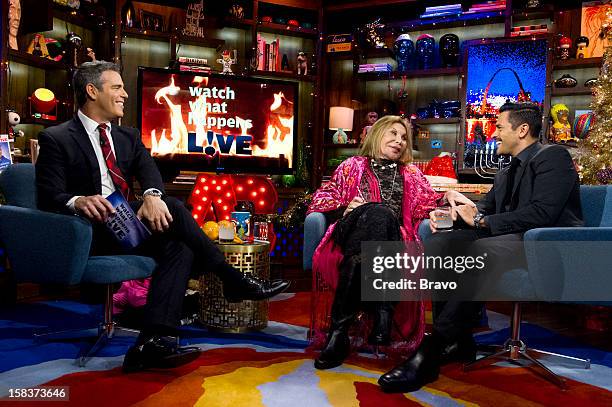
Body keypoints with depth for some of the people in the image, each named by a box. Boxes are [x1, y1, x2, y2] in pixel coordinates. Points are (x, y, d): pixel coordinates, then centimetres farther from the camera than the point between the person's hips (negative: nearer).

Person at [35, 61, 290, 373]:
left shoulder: (128, 137, 18)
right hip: (88, 232, -6)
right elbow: (49, 198, -10)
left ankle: (153, 344, -30)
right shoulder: (56, 139, 1)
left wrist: (152, 196, -24)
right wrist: (79, 201, -33)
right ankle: (234, 281, -15)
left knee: (178, 247, -24)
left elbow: (150, 172, 0)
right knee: (172, 210, -26)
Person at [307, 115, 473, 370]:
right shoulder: (354, 166, 26)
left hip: (395, 238, 1)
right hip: (353, 231, -1)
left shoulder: (411, 174, 33)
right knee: (377, 212, -38)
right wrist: (345, 209, -2)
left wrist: (448, 196, -5)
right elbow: (321, 199, 18)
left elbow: (427, 202, 16)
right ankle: (381, 310, -45)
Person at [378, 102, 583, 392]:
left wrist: (481, 221, -14)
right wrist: (454, 214, -1)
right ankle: (456, 340, -14)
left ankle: (431, 351, -31)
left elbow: (541, 214, -18)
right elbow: (483, 210, 21)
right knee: (438, 244, -13)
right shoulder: (505, 174, 25)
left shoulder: (553, 157, -3)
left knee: (478, 251, -36)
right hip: (509, 240, 8)